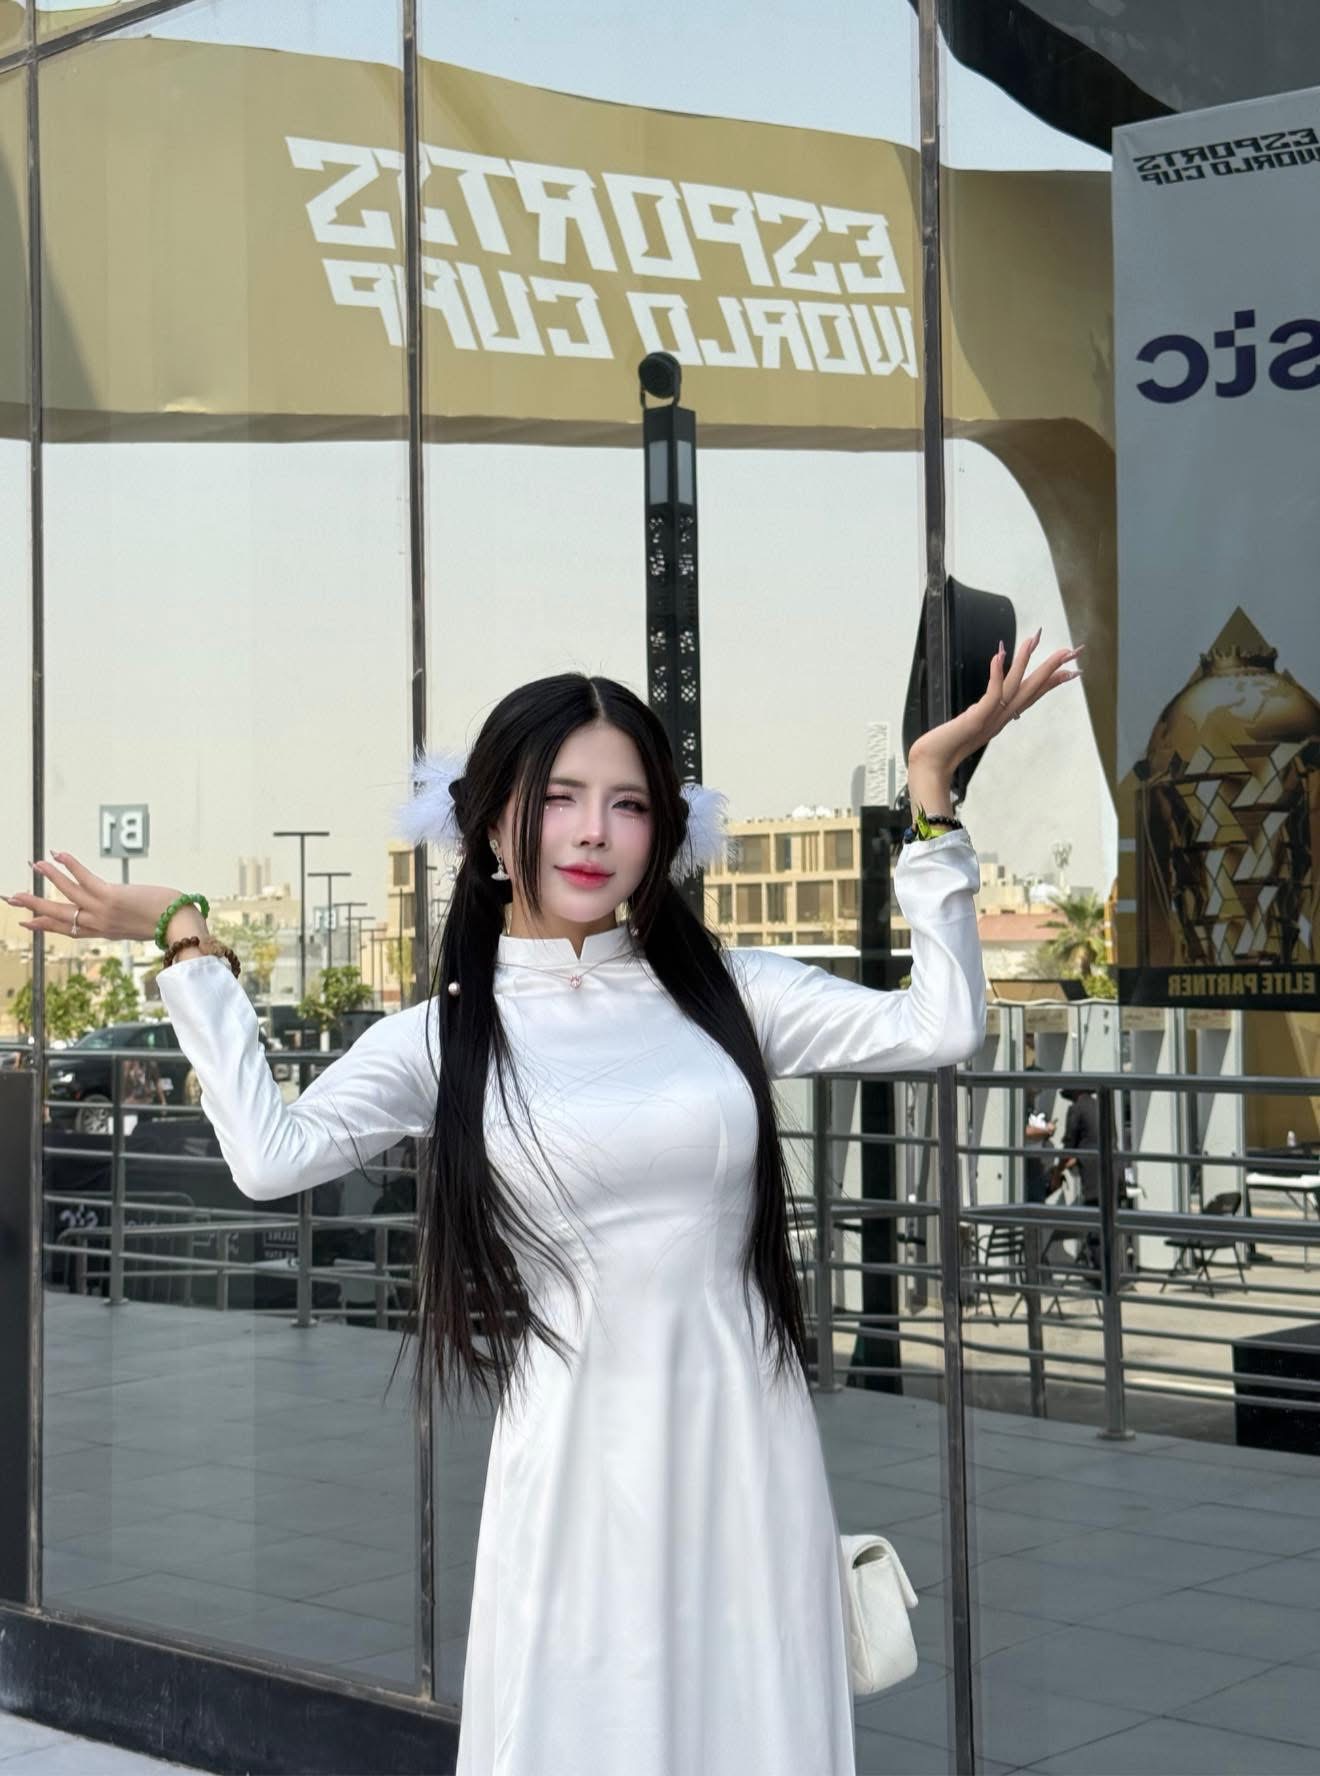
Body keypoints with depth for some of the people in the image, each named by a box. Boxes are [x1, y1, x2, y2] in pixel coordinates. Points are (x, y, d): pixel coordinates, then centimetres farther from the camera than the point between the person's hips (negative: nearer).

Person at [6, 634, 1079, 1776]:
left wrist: (932, 792, -4)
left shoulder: (723, 991, 5)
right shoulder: (443, 1038, 2)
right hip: (578, 1466, -1)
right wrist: (192, 952, -7)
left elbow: (941, 1029, -4)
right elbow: (271, 1156, -12)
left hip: (746, 1449, 2)